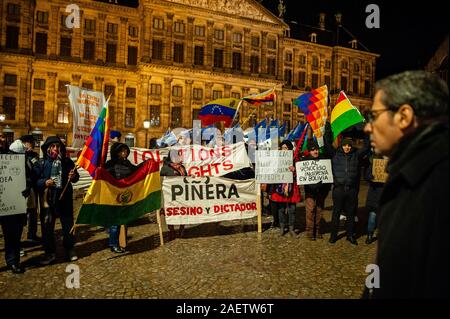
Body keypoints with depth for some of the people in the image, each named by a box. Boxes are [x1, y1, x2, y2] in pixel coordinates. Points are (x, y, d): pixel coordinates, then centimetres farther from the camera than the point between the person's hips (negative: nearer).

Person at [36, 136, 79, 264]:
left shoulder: (67, 162, 0)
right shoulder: (41, 163, -3)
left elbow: (75, 176, 7)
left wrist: (74, 176, -15)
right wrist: (44, 182, -22)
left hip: (65, 198, 1)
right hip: (47, 199, -1)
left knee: (68, 224, 10)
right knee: (47, 226, 7)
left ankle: (69, 249, 28)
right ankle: (50, 252, 23)